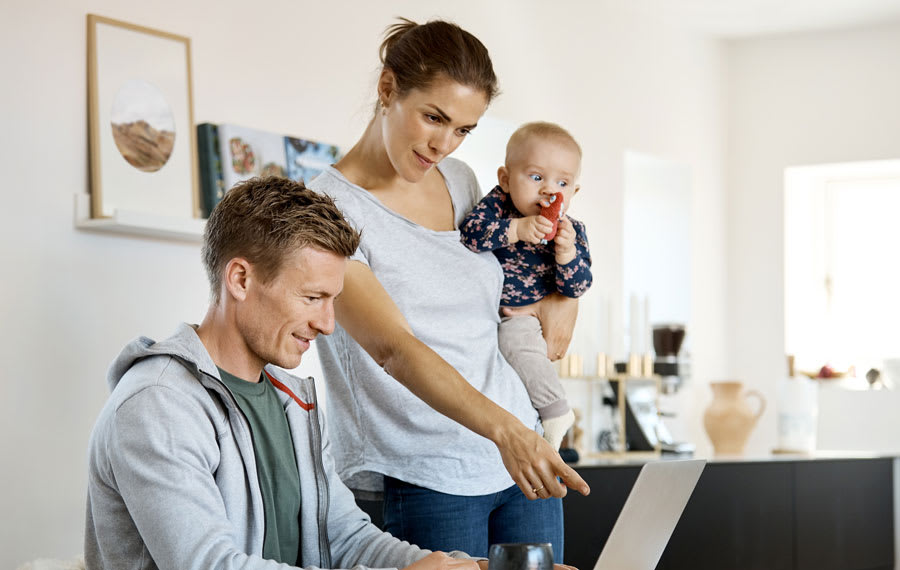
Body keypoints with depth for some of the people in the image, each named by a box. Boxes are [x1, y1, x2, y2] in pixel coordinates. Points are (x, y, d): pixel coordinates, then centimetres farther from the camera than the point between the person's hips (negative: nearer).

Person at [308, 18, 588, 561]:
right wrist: (503, 428, -38)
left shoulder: (460, 180, 10)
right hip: (416, 479, -6)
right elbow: (394, 348, -25)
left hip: (523, 455, 6)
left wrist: (563, 298, 8)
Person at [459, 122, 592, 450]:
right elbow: (469, 233, -27)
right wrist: (516, 229, -38)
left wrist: (566, 253, -28)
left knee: (518, 344, -28)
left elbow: (577, 288, -9)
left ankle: (556, 413, -12)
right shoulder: (497, 204, -10)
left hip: (522, 316, -2)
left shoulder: (571, 231, -7)